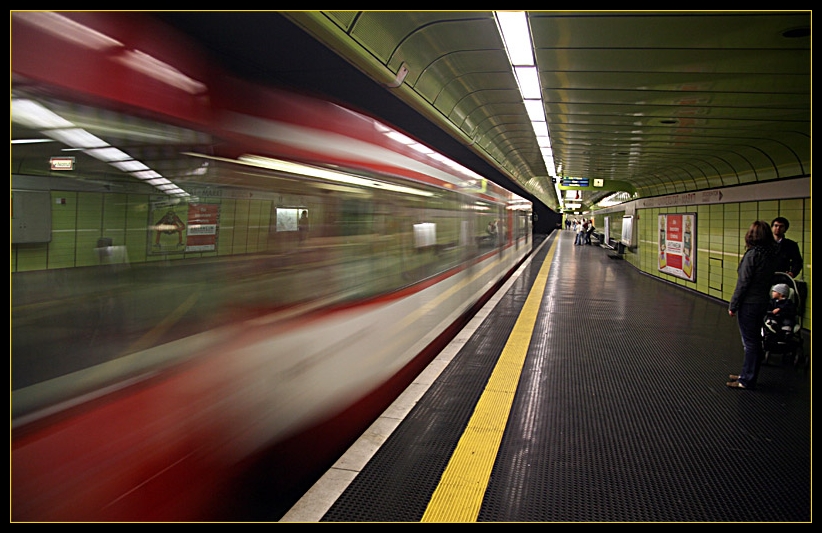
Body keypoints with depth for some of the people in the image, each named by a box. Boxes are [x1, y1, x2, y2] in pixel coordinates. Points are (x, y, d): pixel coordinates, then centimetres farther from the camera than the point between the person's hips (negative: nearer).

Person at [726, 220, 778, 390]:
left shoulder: (752, 255, -18)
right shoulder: (771, 255, 4)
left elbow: (743, 283, -17)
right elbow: (768, 280, 10)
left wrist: (733, 305, -10)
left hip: (749, 304, -8)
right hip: (763, 302, 8)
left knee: (750, 342, 0)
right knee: (755, 341, 17)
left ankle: (747, 381, 8)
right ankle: (747, 375, 29)